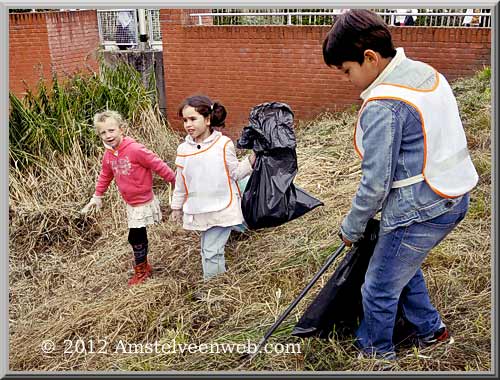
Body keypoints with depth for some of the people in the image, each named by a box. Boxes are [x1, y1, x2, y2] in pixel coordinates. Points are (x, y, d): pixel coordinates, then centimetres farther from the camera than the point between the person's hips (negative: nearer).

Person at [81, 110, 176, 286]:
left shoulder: (135, 149, -24)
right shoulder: (108, 155, 0)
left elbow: (158, 165, -19)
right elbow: (105, 176, 16)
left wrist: (176, 182, -14)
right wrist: (97, 196, 20)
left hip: (143, 203, -6)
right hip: (131, 204, 6)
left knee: (135, 238, -1)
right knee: (139, 237, 17)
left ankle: (140, 271, 20)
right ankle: (144, 266, 35)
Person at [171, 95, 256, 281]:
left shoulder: (224, 144, -8)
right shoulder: (183, 149, 2)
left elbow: (235, 173, 2)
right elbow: (180, 182, 13)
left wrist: (251, 160, -13)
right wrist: (177, 206, 19)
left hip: (222, 208, -4)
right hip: (199, 211, 4)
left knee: (211, 252, -6)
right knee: (211, 250, 15)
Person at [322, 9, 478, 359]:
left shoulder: (382, 105, -24)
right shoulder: (427, 73, 4)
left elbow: (375, 183, -20)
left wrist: (351, 228, -3)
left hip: (421, 212, -9)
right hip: (453, 197, 9)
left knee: (379, 290, 11)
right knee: (403, 265, 30)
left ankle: (376, 353, 34)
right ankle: (431, 330, 46)